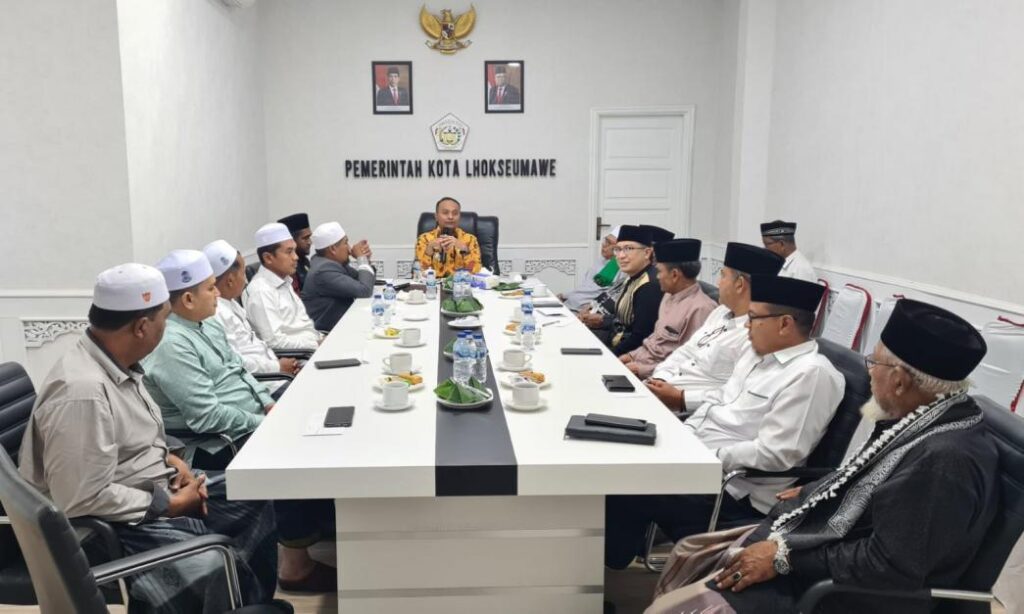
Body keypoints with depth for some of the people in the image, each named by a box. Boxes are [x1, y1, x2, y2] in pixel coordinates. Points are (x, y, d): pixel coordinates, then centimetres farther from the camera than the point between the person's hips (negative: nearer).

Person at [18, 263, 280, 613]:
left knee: (255, 507, 8)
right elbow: (86, 501, -28)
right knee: (217, 570, -27)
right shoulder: (82, 391, -28)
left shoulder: (115, 364, 2)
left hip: (150, 496, 10)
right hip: (112, 527, -10)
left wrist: (168, 458, 2)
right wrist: (170, 504, -18)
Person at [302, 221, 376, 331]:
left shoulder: (331, 262, 6)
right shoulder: (325, 271, -20)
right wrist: (362, 259, -11)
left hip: (340, 325, 9)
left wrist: (364, 259, -4)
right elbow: (364, 291, -24)